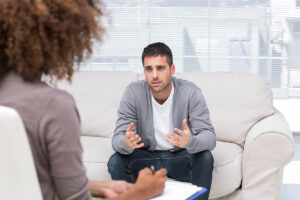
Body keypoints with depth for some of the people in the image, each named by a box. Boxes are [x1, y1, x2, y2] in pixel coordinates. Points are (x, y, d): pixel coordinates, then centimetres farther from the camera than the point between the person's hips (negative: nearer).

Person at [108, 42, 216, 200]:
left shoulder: (190, 92, -17)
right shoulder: (133, 92, -14)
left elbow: (209, 137, -23)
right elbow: (118, 138, -18)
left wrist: (190, 141, -48)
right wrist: (126, 143, -44)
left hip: (180, 157, -1)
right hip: (146, 156, 1)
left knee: (205, 158, -30)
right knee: (115, 162, -25)